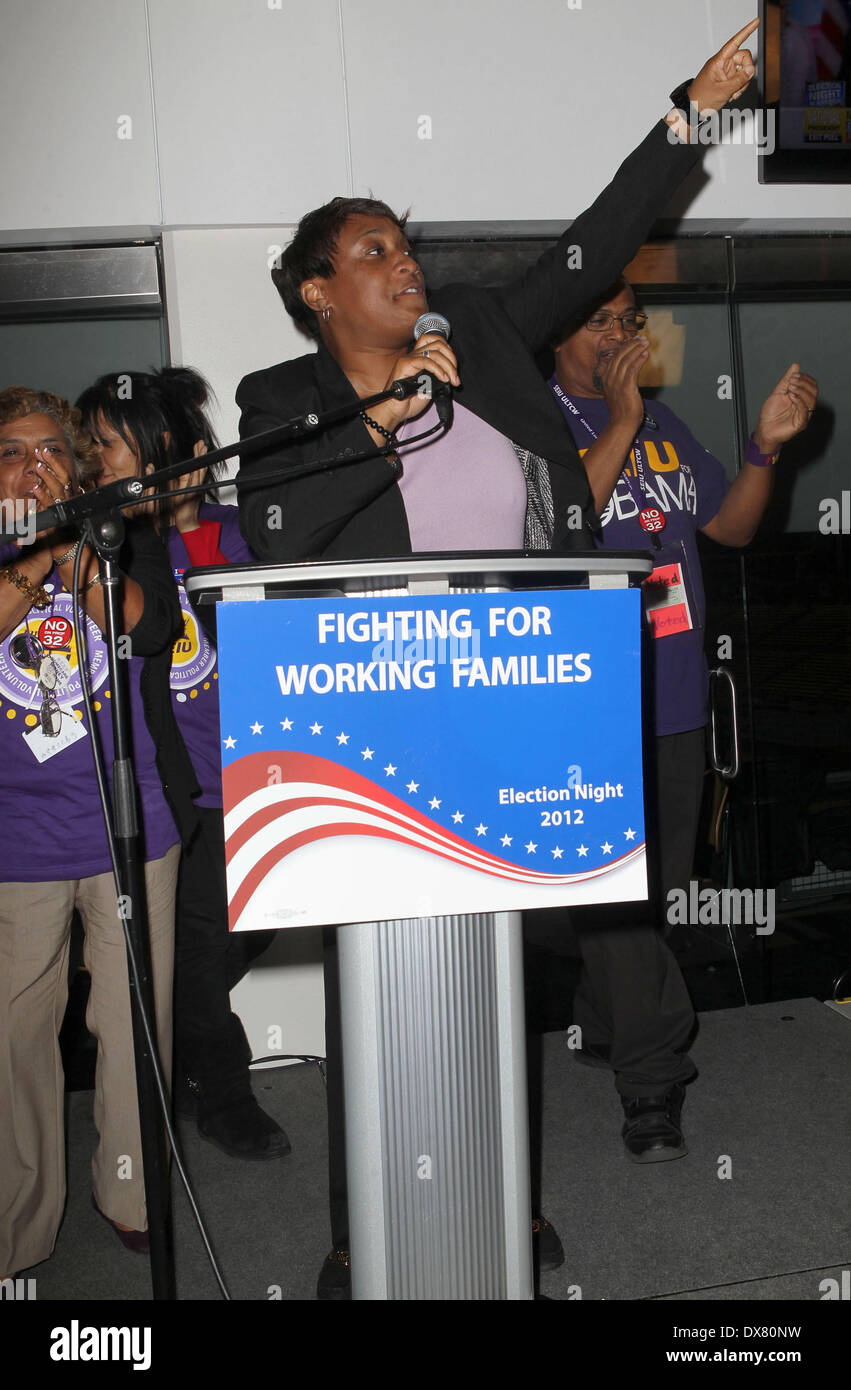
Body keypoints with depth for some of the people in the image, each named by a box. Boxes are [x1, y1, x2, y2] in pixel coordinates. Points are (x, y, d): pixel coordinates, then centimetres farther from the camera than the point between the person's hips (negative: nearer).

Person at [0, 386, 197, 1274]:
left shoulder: (127, 541, 8)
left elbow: (150, 628, -8)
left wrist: (72, 541, -16)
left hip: (132, 827, 0)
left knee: (135, 1024, 9)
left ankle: (132, 1195, 28)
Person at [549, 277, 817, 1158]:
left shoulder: (662, 421, 15)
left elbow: (730, 527, 15)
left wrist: (767, 444, -1)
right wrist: (620, 422, -18)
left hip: (673, 697, 7)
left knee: (662, 881, 15)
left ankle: (602, 1028, 34)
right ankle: (653, 1083, 6)